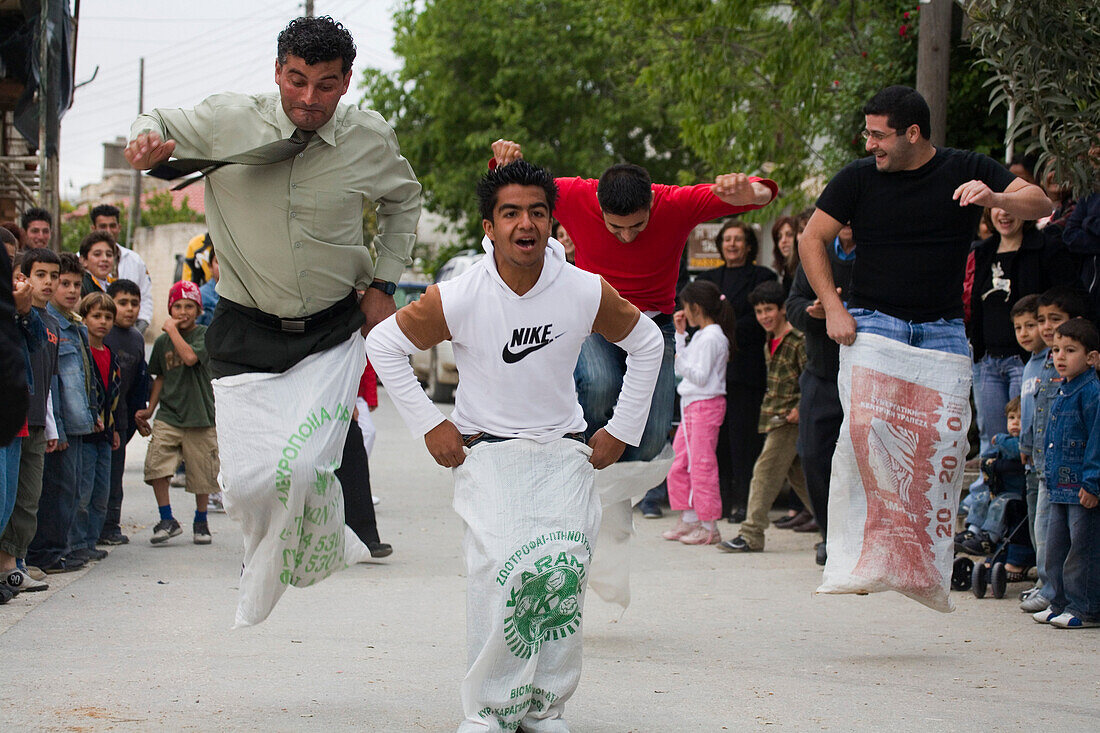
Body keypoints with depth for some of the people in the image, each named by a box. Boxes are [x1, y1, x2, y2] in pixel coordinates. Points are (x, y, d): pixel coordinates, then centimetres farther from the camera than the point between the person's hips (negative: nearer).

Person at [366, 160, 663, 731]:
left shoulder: (586, 293, -9)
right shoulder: (458, 298, -14)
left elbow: (646, 343, 9)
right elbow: (383, 344, 0)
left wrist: (622, 430, 8)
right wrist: (428, 426, -1)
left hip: (562, 451, 2)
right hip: (485, 448, -2)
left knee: (565, 567, -19)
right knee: (501, 565, -23)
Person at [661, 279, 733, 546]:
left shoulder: (712, 338, -14)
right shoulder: (699, 336, 15)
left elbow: (700, 377, -19)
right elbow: (685, 365, 24)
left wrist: (679, 362, -29)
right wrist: (680, 334, 20)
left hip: (706, 405, -10)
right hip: (691, 405, 10)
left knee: (702, 466, -9)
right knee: (679, 466, 12)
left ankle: (709, 526, -6)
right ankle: (688, 520, 18)